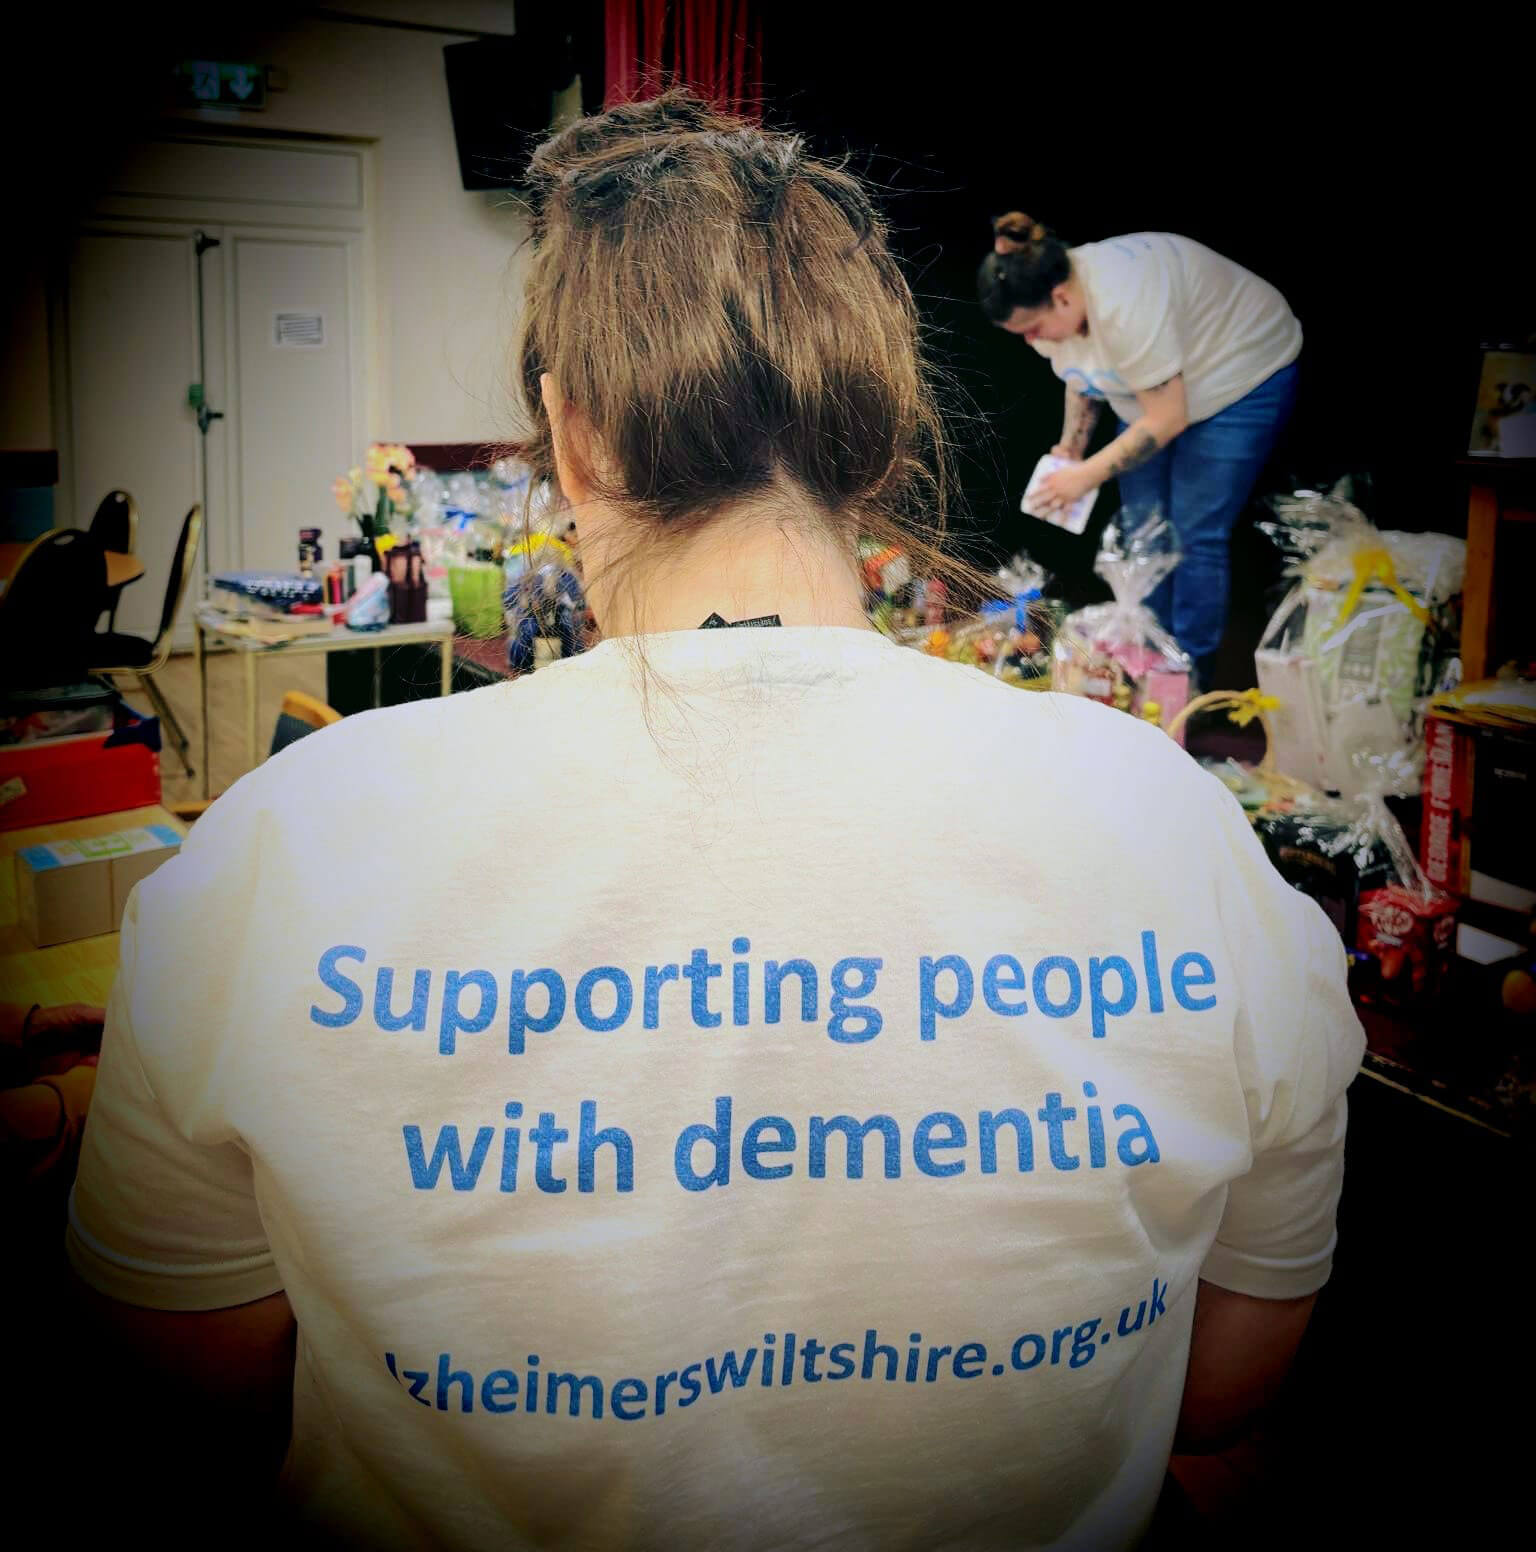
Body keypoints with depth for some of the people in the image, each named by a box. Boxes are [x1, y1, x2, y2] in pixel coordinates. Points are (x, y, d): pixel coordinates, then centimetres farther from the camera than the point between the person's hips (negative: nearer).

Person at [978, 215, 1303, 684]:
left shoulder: (1123, 303, -39)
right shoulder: (1049, 299, -11)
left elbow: (1168, 419, -32)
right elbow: (1084, 377, 9)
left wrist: (1086, 475, -26)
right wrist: (1071, 445, -3)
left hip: (1245, 379, -8)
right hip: (1153, 393, 8)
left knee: (1195, 534, -10)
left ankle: (1191, 677, 2)